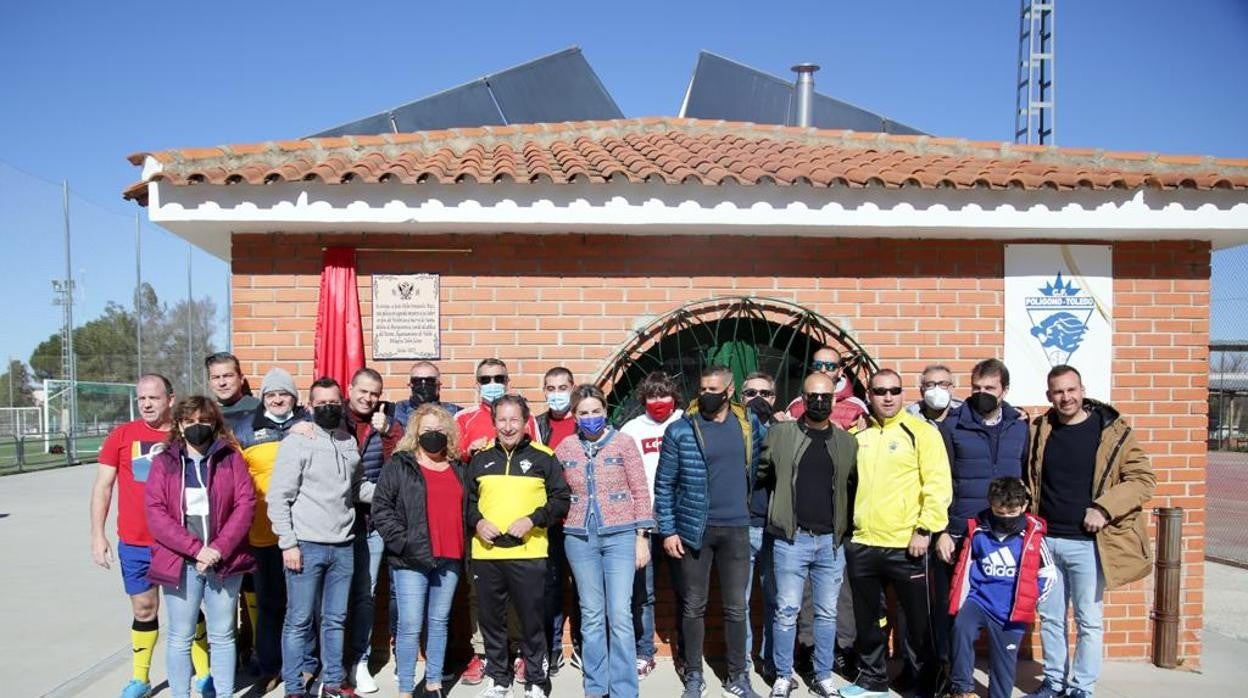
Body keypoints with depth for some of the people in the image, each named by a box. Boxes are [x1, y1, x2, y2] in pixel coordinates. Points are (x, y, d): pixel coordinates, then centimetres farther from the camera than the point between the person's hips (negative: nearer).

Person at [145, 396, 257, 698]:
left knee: (222, 636, 10)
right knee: (180, 638, 7)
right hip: (180, 563, -1)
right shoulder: (163, 462, 4)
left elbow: (246, 503, -3)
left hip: (224, 561, 1)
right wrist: (195, 549, -14)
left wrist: (219, 548, -13)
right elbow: (155, 513, -5)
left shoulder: (231, 458, 5)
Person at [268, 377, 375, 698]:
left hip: (344, 546, 5)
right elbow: (278, 498, -9)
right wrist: (288, 543, -13)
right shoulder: (296, 443, -7)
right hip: (306, 546, -5)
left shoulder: (350, 442, 9)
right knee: (299, 621, 4)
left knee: (335, 619, 14)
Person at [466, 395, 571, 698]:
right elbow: (466, 500, 15)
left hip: (528, 554, -3)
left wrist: (532, 520, -12)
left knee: (532, 620, 4)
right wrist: (476, 522, -4)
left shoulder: (542, 457, 1)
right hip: (485, 554, 3)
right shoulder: (480, 459, 11)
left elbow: (561, 499, 0)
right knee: (491, 619, 12)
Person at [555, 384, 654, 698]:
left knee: (620, 615, -4)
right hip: (580, 539, 3)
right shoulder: (565, 447, 5)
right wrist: (562, 526, 7)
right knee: (591, 616, 10)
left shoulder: (623, 443, -3)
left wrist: (642, 536, -6)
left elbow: (641, 491, -2)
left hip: (620, 536, -2)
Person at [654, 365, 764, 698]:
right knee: (693, 606, 8)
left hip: (736, 529, 2)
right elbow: (664, 484, -4)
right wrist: (667, 530, -7)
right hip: (693, 528, -2)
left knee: (736, 607, 9)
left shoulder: (749, 423, 2)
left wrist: (752, 510, 9)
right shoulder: (680, 430, -7)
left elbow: (757, 467, 16)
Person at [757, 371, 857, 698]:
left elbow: (854, 487, 13)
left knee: (827, 613, 12)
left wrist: (845, 524, 8)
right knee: (786, 611, 3)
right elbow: (761, 473, 6)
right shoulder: (780, 433, -1)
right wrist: (784, 502, 8)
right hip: (791, 539, -2)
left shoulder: (847, 441, 7)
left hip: (831, 541, 3)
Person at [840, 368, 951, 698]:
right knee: (867, 619, 16)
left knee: (917, 620, 7)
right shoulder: (857, 434, 9)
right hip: (861, 544, 5)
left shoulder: (921, 432, -5)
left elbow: (938, 485, -10)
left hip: (906, 545, -5)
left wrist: (925, 529, -14)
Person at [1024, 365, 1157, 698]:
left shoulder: (1112, 431, -5)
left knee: (1088, 620, 6)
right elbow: (1027, 479, 16)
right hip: (1045, 540, 3)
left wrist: (1104, 509, -15)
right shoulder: (1037, 430, 4)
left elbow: (1144, 478, -6)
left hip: (1087, 543, -3)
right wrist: (1028, 519, 3)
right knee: (1050, 617, 12)